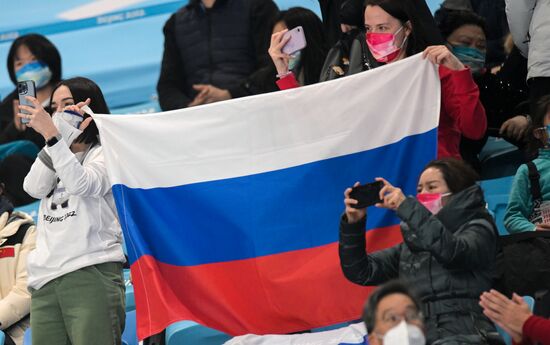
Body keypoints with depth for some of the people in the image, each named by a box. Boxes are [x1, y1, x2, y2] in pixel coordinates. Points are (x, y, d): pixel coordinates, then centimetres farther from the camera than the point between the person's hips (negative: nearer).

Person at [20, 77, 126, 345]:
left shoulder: (105, 153, 9)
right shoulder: (57, 157, 27)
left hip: (92, 275, -5)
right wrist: (63, 135, -1)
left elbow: (82, 184, -12)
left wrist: (51, 134, -17)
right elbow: (34, 188, 5)